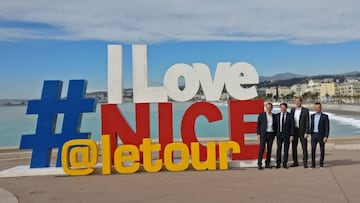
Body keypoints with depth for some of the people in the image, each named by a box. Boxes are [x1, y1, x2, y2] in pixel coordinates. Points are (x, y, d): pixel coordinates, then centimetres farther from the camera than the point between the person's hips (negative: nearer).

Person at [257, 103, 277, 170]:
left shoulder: (274, 116, 10)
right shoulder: (261, 115, 1)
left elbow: (275, 125, 15)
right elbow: (258, 125, 0)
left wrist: (275, 134, 7)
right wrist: (258, 134, -6)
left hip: (271, 134, 4)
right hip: (263, 134, -3)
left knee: (269, 149, 6)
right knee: (262, 149, -5)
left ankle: (267, 163, 14)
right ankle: (259, 164, -2)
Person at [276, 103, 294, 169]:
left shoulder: (290, 116, 0)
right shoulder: (277, 115, 6)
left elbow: (292, 126, -2)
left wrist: (291, 135, -8)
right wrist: (275, 134, 3)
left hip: (286, 135, -1)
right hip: (279, 134, 1)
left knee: (286, 149, 3)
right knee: (278, 149, 1)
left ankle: (285, 164, 12)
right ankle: (278, 164, 8)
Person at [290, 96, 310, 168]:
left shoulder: (305, 110, -4)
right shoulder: (292, 110, 8)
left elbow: (307, 122, -6)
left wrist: (306, 132, -12)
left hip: (302, 131, -4)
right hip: (294, 130, 4)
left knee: (304, 147, 0)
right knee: (294, 146, 8)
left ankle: (305, 162, 7)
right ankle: (295, 162, 18)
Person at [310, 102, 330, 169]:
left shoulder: (325, 116, -5)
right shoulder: (312, 116, 9)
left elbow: (327, 127, -8)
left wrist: (326, 137, -16)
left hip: (321, 135, -3)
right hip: (314, 135, 3)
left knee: (322, 150, 5)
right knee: (313, 150, -4)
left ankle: (321, 164, 17)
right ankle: (313, 165, 2)